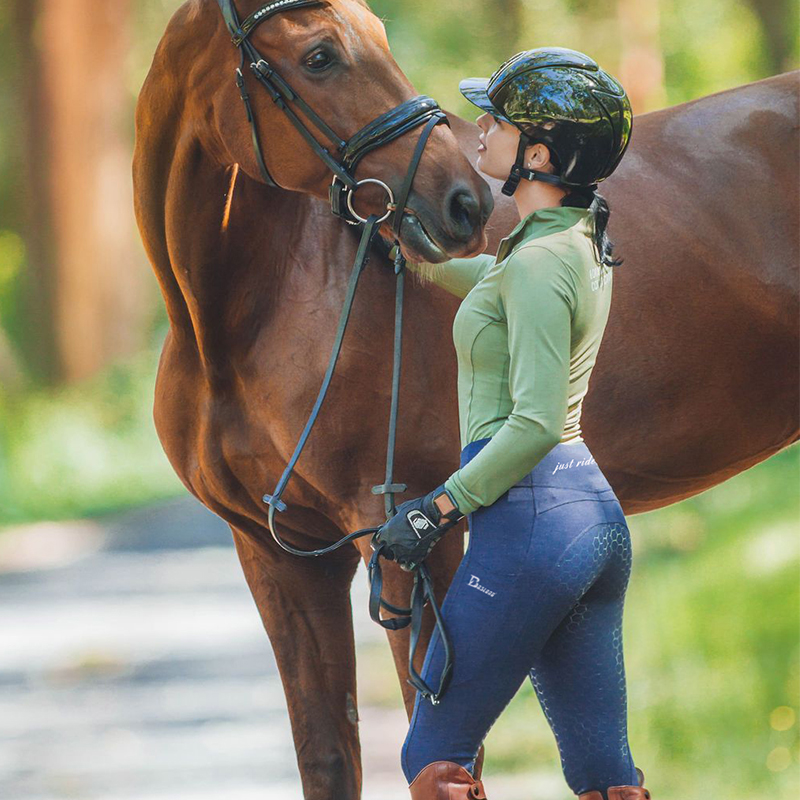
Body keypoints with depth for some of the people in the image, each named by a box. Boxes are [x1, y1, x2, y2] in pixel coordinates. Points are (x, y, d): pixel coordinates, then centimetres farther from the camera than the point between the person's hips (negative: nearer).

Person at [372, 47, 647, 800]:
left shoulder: (538, 265, -16)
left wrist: (439, 508, -17)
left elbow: (535, 422, -22)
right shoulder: (581, 242, 12)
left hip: (531, 519, -9)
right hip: (596, 512, 9)